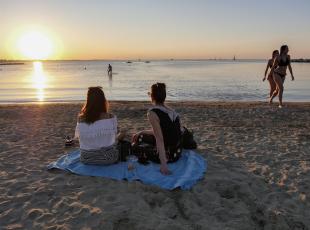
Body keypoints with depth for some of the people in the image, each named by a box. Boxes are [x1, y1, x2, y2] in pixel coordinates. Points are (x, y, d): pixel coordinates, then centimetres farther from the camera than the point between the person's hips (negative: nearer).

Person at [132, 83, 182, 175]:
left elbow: (160, 139, -25)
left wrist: (163, 164, -26)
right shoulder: (172, 111, 5)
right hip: (177, 154, 8)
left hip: (166, 156, -8)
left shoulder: (152, 113, -19)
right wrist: (141, 132, 23)